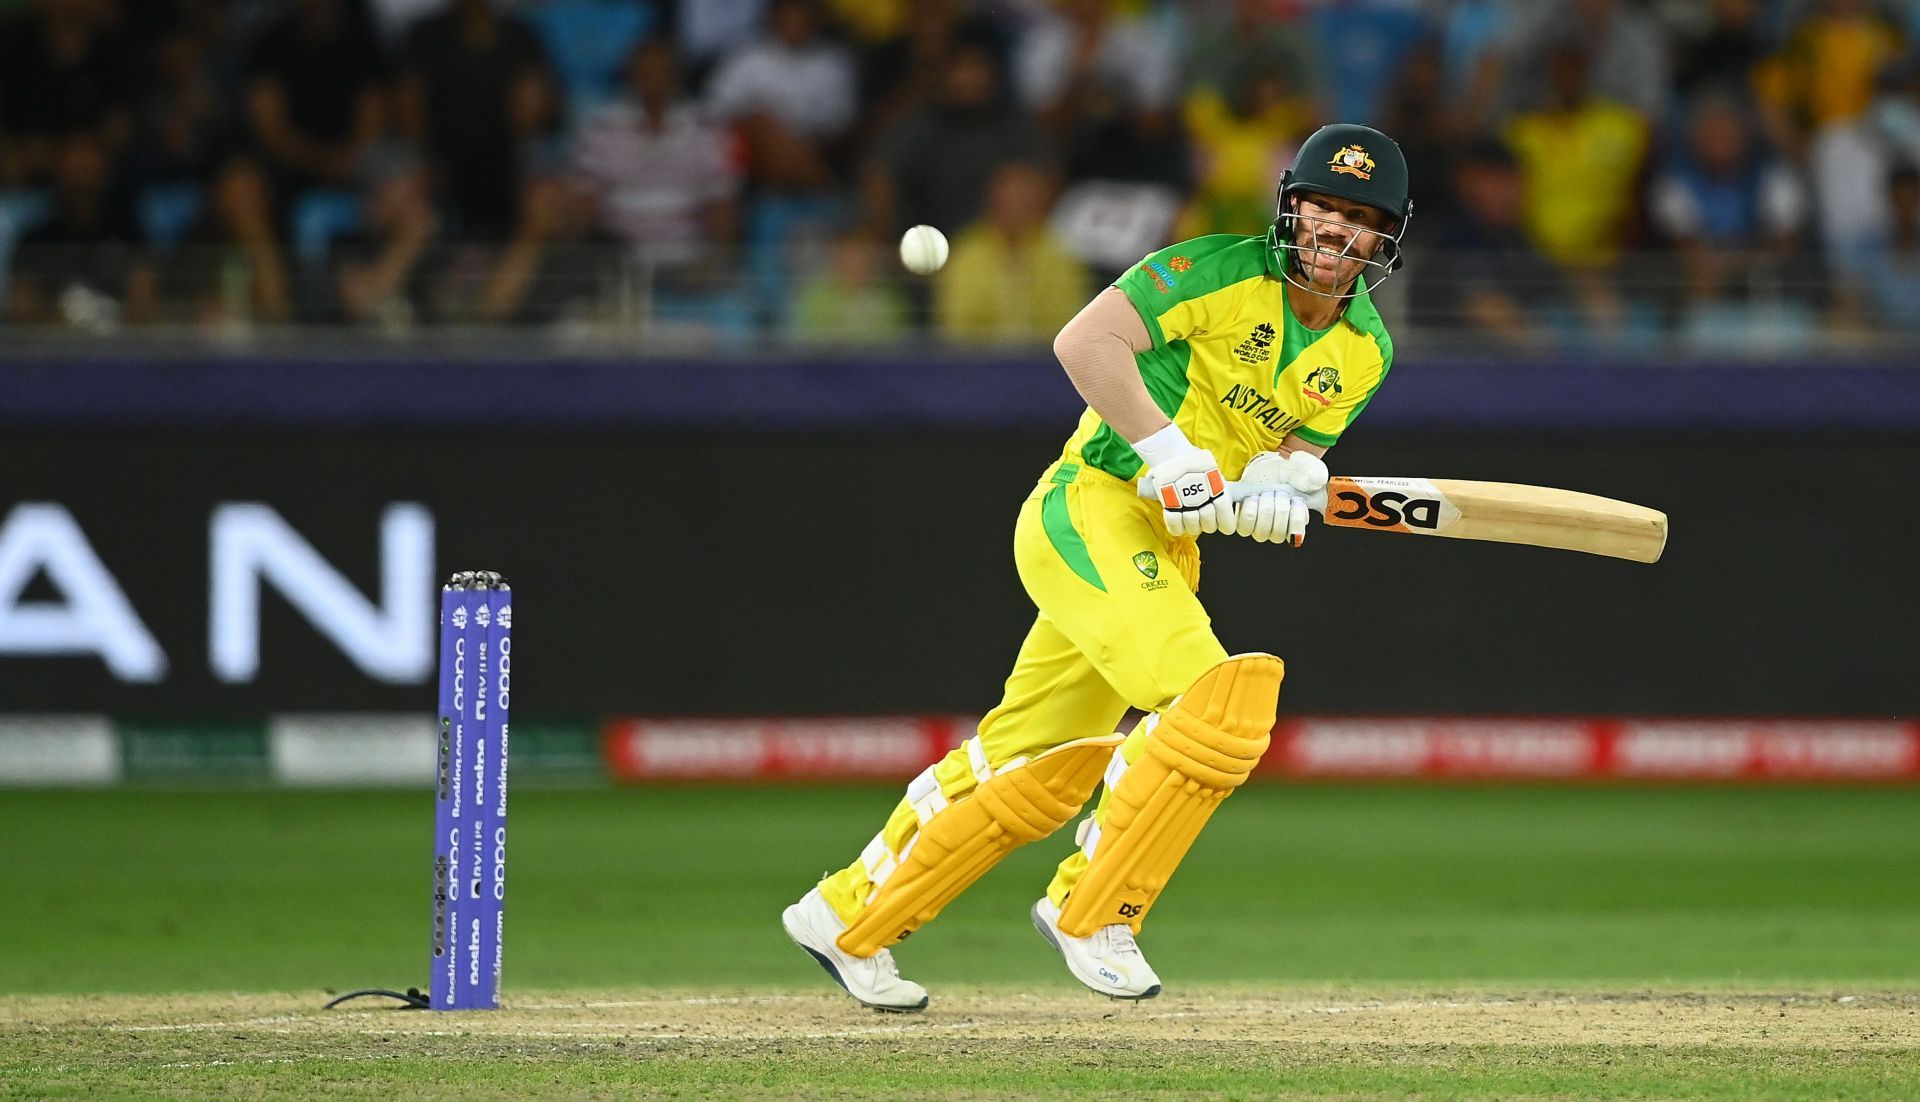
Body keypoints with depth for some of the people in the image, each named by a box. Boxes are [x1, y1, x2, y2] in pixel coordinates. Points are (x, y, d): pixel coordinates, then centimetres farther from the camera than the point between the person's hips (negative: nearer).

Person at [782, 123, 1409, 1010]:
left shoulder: (1362, 350, 8)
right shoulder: (1223, 272, -13)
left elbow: (1297, 453, 9)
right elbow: (1084, 341, -22)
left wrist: (1280, 488, -14)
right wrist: (1169, 452, -27)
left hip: (1166, 550, 8)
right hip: (1090, 509, -8)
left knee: (1042, 770, 12)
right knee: (1215, 697, -26)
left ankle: (851, 918, 26)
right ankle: (1092, 912, -15)